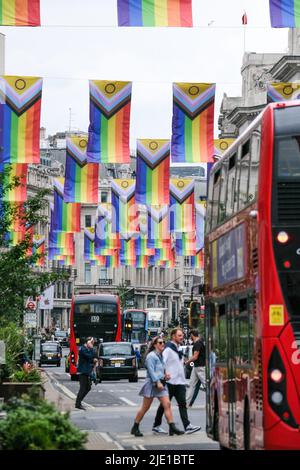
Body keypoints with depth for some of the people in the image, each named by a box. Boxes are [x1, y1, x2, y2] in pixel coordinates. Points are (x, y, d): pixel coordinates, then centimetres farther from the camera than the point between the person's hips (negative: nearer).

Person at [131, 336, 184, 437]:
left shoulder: (161, 356, 17)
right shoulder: (151, 356, -9)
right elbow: (151, 370, -17)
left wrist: (165, 376, 9)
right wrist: (157, 382, -22)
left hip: (161, 384, 8)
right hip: (152, 384, -8)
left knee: (167, 404, -5)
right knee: (145, 407, -1)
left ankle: (172, 427, -9)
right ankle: (135, 428, 11)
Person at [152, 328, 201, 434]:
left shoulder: (178, 348, 16)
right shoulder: (168, 349, -11)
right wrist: (164, 374, -28)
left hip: (180, 382, 7)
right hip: (170, 382, -7)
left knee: (182, 404, -2)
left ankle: (187, 426, -10)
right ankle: (156, 425, 15)